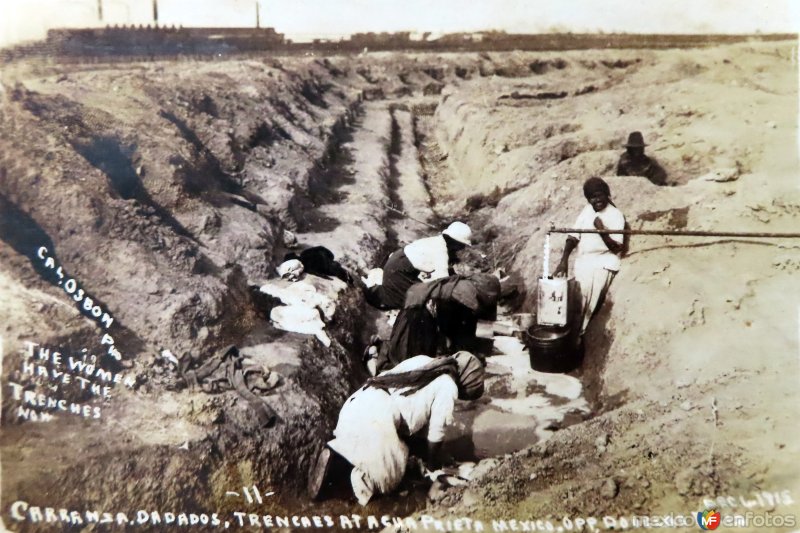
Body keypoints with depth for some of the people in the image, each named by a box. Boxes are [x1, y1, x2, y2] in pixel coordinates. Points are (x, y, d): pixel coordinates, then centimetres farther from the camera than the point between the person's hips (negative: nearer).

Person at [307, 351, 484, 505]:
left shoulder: (422, 360, 24)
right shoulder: (448, 387, 4)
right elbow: (435, 434, 10)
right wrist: (432, 465, 29)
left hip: (354, 406, 8)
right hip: (376, 418, -7)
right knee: (389, 479, 7)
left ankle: (337, 452, 5)